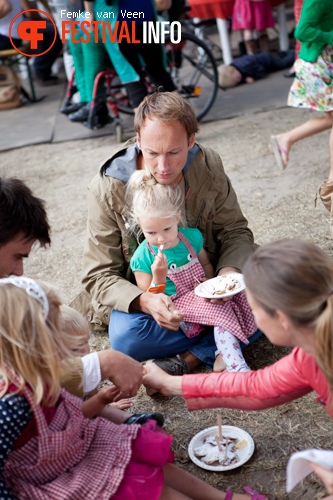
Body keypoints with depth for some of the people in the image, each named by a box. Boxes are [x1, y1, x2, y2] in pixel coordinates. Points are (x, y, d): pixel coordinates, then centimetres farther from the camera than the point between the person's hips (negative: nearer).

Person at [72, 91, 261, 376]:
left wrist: (229, 271, -25)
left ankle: (189, 359, -24)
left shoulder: (209, 166, -12)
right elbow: (99, 275, -15)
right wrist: (145, 301, -36)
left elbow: (235, 230, -1)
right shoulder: (107, 189, -19)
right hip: (142, 295, -2)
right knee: (125, 335, -34)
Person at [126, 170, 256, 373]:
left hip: (203, 297, 6)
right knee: (220, 310, -30)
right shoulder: (142, 258, -10)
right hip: (176, 311, -5)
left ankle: (225, 356, -22)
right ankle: (237, 366, -30)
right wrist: (158, 278, -24)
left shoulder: (192, 237, 1)